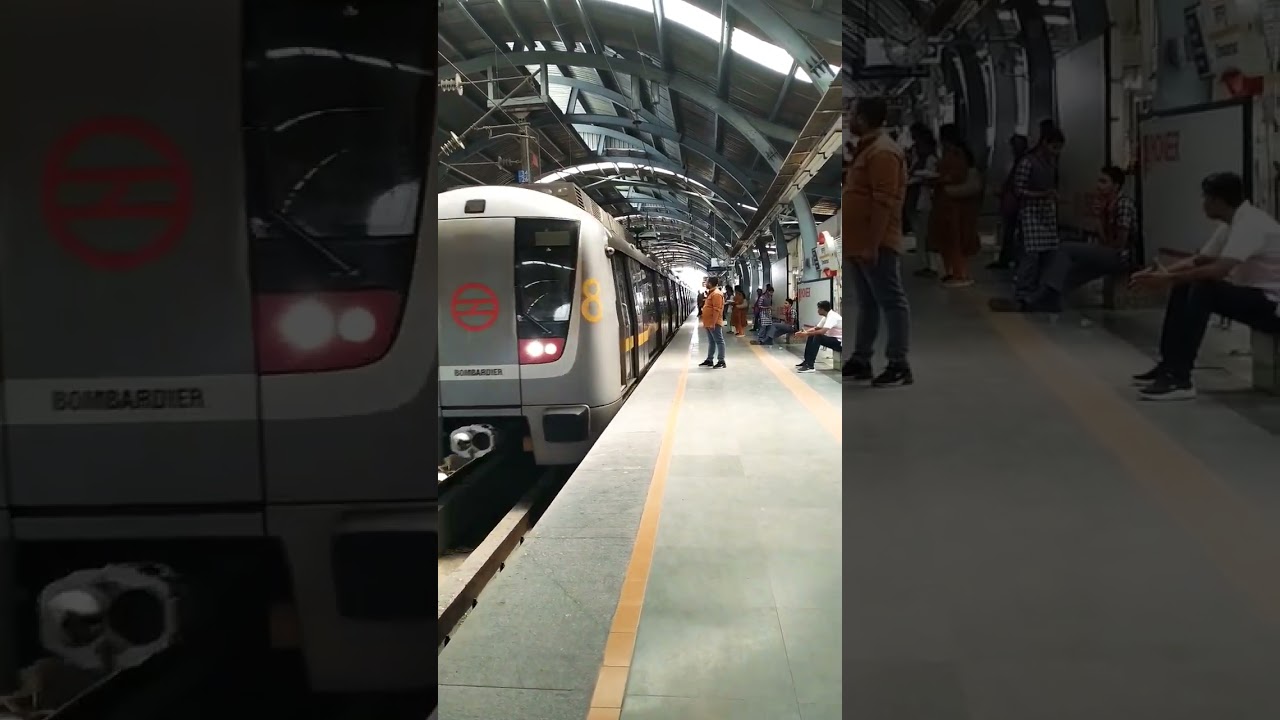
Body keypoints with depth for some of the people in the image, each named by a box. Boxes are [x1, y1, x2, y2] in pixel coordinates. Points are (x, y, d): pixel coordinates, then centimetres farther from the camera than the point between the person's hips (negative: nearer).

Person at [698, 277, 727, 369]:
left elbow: (716, 310, -22)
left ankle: (721, 361, -7)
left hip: (714, 323, -10)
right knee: (711, 342, 14)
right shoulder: (711, 293, 18)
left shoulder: (716, 294, -15)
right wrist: (705, 322, 22)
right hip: (709, 323, 10)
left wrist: (713, 323, -25)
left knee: (719, 341, -7)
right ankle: (709, 360, 19)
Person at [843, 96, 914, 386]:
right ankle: (861, 361, 20)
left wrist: (873, 244, -26)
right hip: (857, 243, 11)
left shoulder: (882, 152, -15)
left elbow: (883, 203, -22)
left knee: (891, 301, -7)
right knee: (867, 303, 14)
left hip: (875, 245, -11)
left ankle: (899, 366, -6)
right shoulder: (867, 148, 18)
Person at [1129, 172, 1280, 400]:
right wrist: (1159, 271, -4)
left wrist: (1168, 279, -27)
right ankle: (1170, 366, 3)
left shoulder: (1250, 223, -21)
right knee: (1184, 287, 5)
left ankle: (1179, 378, -27)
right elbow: (1197, 261, 12)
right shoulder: (1233, 224, 9)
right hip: (1253, 295, 10)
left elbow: (1219, 270, -32)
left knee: (1202, 290, -27)